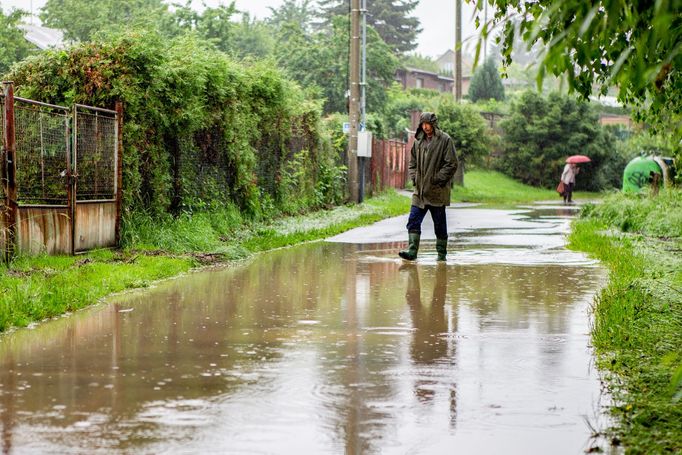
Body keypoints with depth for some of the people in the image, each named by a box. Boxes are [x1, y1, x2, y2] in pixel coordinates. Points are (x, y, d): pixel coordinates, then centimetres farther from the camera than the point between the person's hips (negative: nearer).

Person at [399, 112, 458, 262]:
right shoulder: (419, 141, 11)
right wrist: (414, 178, 4)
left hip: (437, 191, -5)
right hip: (420, 190, 5)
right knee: (413, 221, -5)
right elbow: (412, 162, 20)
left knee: (440, 225, 4)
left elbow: (451, 164, -9)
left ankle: (441, 253, 14)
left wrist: (437, 179, -13)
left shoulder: (445, 140, -6)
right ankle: (412, 251, -8)